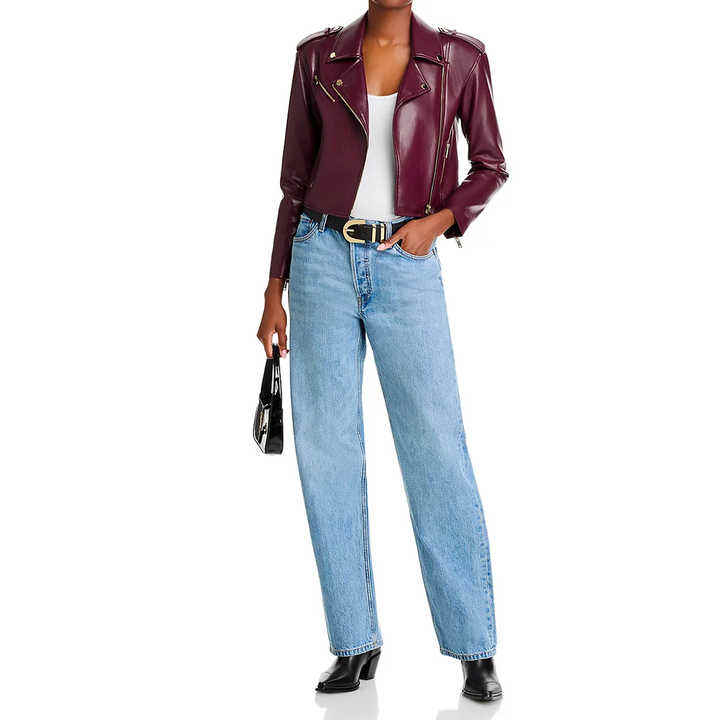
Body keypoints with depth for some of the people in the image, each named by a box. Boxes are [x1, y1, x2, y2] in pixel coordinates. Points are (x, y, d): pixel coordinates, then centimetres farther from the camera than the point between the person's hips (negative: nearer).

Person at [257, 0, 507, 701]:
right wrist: (275, 291, 7)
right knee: (327, 447, 0)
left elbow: (490, 165, 12)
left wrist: (438, 220, -6)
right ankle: (356, 643, 11)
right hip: (323, 257, 2)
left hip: (406, 267, -1)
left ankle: (475, 650, 5)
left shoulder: (458, 58, 4)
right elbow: (297, 179, 10)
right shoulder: (319, 57, 7)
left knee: (436, 447, -5)